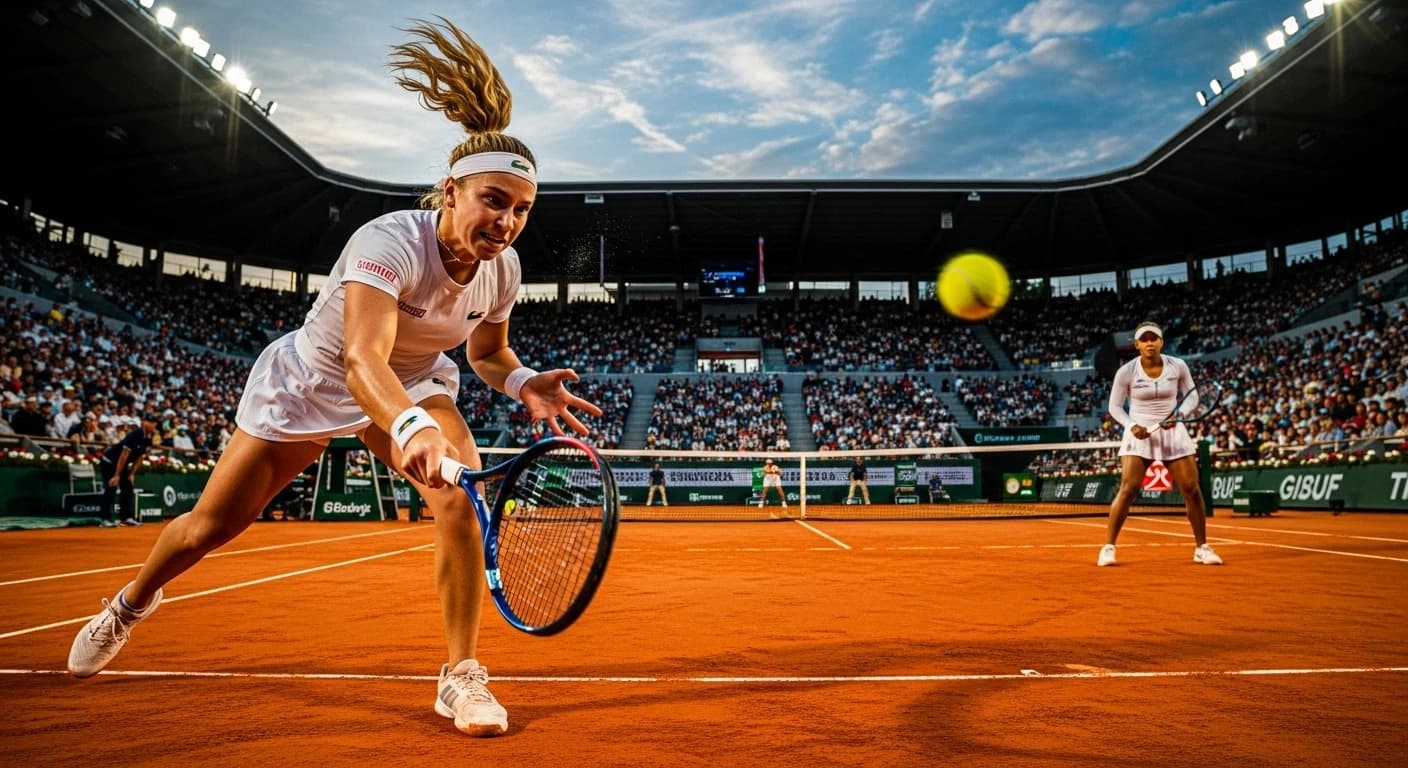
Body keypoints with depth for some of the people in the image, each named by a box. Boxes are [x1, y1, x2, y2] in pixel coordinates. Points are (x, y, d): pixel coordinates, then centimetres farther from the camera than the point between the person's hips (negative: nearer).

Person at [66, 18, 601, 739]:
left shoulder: (502, 267, -17)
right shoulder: (389, 241, -36)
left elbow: (488, 351, 2)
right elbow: (362, 358, -50)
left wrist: (523, 382, -20)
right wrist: (413, 428, -69)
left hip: (414, 383, 3)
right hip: (309, 378, -3)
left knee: (464, 495, -27)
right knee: (208, 525, 11)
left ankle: (461, 676, -14)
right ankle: (130, 604, 47)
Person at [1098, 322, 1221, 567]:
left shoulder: (1178, 366, -5)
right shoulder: (1126, 372, -9)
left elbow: (1192, 397, 7)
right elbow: (1115, 406, 0)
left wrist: (1178, 415, -13)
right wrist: (1131, 426, -17)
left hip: (1173, 433, 2)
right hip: (1139, 434, -2)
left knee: (1192, 489, 0)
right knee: (1128, 488, -13)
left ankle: (1202, 548, 17)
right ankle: (1108, 547, -5)